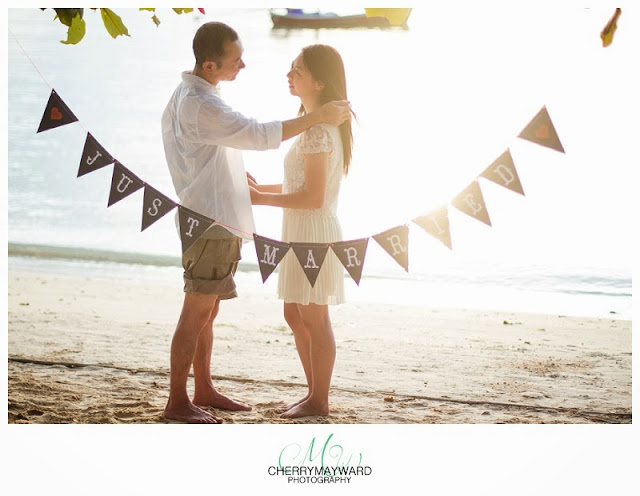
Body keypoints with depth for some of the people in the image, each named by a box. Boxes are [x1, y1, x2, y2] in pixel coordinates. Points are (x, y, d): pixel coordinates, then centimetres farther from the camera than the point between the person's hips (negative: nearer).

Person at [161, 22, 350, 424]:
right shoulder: (199, 104, -20)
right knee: (196, 313, -6)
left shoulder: (195, 95, 14)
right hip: (211, 221, -10)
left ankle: (204, 390, 23)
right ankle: (177, 402, -1)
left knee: (208, 312, 15)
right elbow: (258, 135, -24)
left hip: (219, 219, 10)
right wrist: (319, 116, -21)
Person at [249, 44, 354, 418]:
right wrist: (261, 188, 12)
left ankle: (319, 401, 10)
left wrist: (263, 199, -16)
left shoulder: (318, 130, -19)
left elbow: (313, 197, -22)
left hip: (314, 231, -10)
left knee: (314, 318, 0)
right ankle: (315, 393, 25)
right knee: (295, 316, 16)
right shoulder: (316, 125, 13)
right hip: (301, 232, 10)